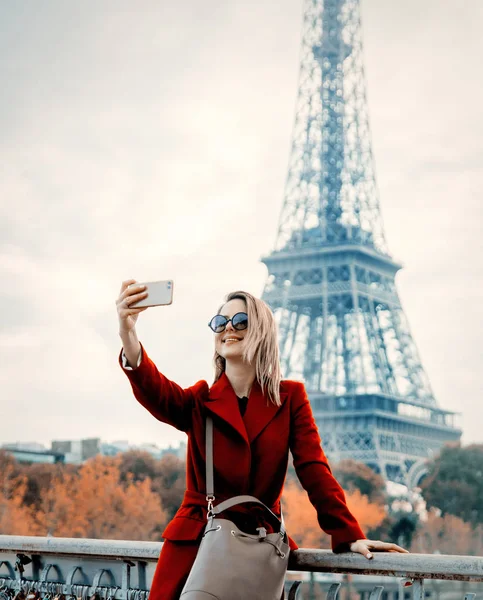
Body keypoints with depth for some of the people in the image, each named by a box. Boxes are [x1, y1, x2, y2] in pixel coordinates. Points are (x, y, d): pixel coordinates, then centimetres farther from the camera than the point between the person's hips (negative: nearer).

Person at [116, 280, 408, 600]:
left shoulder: (290, 397, 5)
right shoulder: (200, 400, 4)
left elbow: (314, 469, -1)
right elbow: (156, 391, -17)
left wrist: (350, 535, -13)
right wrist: (128, 334, -37)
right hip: (195, 543, 0)